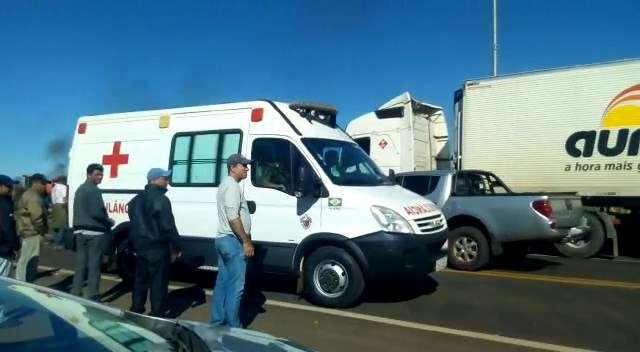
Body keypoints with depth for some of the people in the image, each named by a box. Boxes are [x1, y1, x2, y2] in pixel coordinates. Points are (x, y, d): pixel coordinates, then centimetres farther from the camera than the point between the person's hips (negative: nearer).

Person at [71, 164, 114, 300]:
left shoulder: (80, 189, 16)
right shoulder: (94, 190, -15)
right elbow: (97, 213, -22)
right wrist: (109, 222, -6)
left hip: (80, 231, 9)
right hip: (94, 232, -9)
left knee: (80, 263, 14)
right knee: (93, 264, -3)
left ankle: (75, 292, 19)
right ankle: (91, 295, 0)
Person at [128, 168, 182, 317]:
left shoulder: (137, 200, 14)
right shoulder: (161, 200, -14)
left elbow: (134, 225, 19)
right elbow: (168, 226, -18)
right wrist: (176, 247, -11)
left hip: (140, 247, 8)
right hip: (158, 249, -8)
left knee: (140, 281, 16)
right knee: (158, 284, -2)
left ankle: (136, 312, 23)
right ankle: (157, 314, 2)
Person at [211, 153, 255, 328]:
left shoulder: (225, 184, 19)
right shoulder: (232, 186, -14)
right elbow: (233, 218, -22)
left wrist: (245, 239, 23)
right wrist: (246, 241, -19)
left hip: (222, 239, 11)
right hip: (233, 241, -11)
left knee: (223, 283, 14)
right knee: (236, 286, -5)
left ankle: (217, 322, 21)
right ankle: (232, 326, 0)